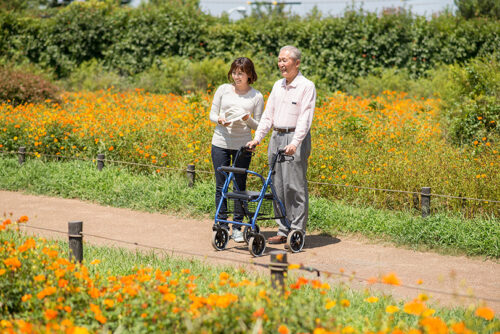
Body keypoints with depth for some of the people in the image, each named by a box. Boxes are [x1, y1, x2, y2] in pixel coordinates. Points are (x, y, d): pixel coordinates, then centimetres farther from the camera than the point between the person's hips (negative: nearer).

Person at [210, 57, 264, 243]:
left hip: (243, 145, -1)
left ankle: (237, 228, 13)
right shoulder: (223, 90, 3)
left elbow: (258, 125, 2)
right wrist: (220, 120, -15)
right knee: (221, 186, 4)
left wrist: (248, 119, -19)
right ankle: (221, 225, 13)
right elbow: (212, 114, 7)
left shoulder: (256, 96, 0)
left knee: (240, 186, 4)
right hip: (221, 142, 1)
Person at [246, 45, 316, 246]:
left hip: (296, 140, -7)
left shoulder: (307, 86, -6)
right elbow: (268, 115, 16)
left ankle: (297, 232, -2)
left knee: (294, 186, -8)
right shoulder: (278, 85, 15)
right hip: (276, 138, 7)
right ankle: (283, 231, 14)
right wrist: (257, 138, 6)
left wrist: (295, 142, -26)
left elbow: (305, 118, -15)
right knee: (277, 186, 7)